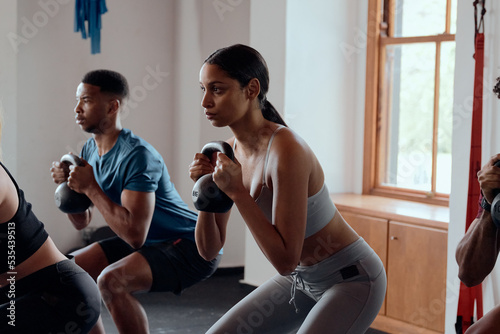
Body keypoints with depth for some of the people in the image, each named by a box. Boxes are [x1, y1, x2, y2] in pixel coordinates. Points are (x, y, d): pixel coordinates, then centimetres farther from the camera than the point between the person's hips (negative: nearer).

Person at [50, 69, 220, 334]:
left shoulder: (136, 156, -25)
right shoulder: (90, 150, 2)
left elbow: (135, 235, -32)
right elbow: (82, 222, 8)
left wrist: (90, 187, -26)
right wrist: (68, 185, -10)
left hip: (191, 247, -10)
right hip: (148, 244, 10)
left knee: (111, 281, -31)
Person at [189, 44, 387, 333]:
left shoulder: (286, 150, -29)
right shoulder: (230, 152, -5)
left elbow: (285, 260, -30)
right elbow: (209, 250, 0)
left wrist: (238, 192, -31)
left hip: (352, 279, -8)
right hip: (301, 278, 9)